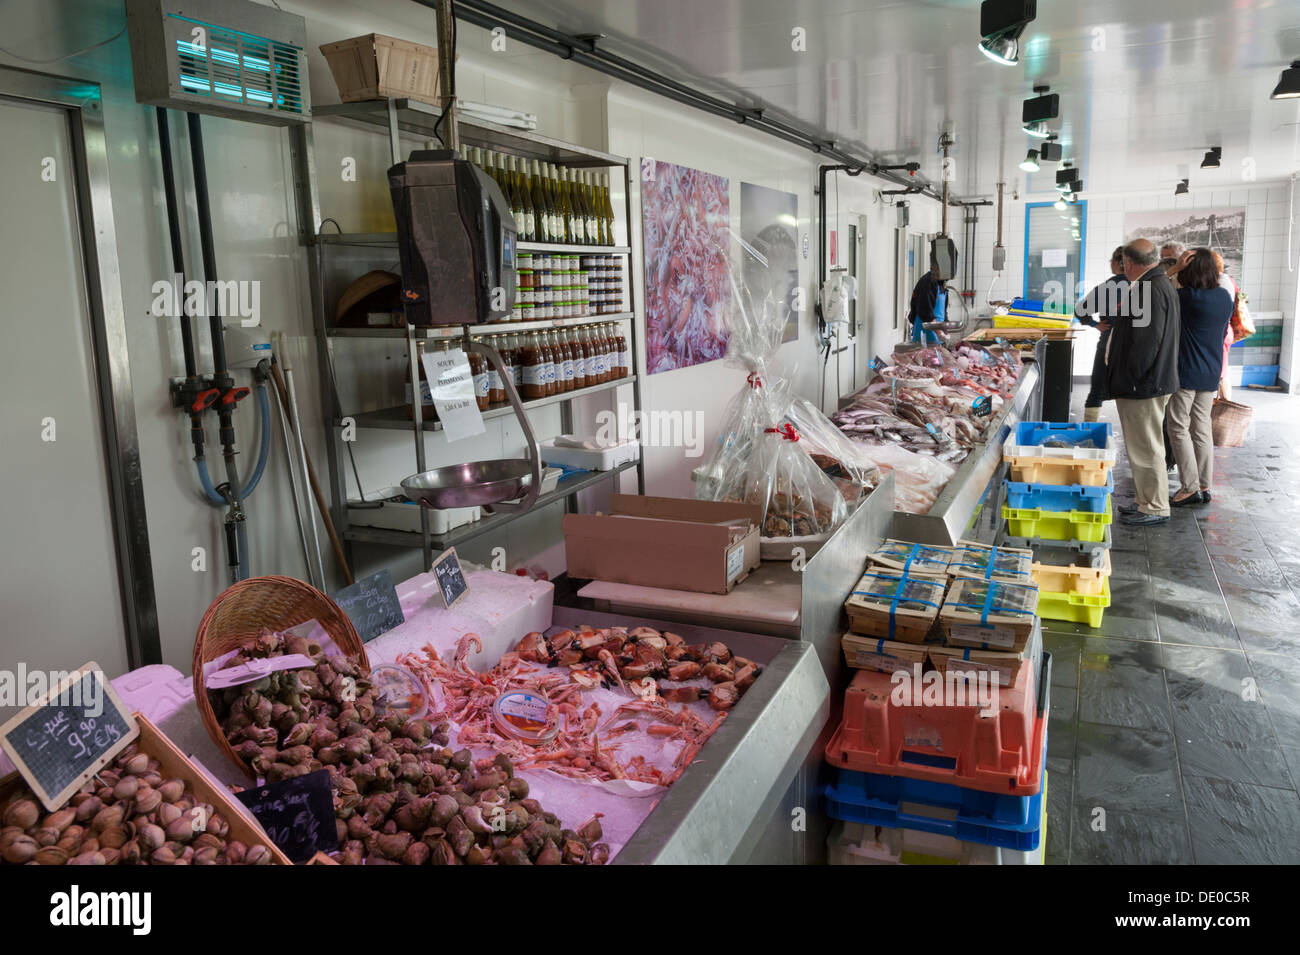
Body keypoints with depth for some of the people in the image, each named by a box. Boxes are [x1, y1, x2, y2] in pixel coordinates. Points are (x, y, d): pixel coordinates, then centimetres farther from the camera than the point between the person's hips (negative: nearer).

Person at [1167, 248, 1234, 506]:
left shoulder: (1185, 297, -17)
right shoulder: (1226, 296, 5)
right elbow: (1223, 330, 15)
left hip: (1186, 373, -7)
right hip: (1211, 373, 7)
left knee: (1179, 429, 1)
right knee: (1202, 429, 12)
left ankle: (1190, 487, -1)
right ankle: (1204, 487, 17)